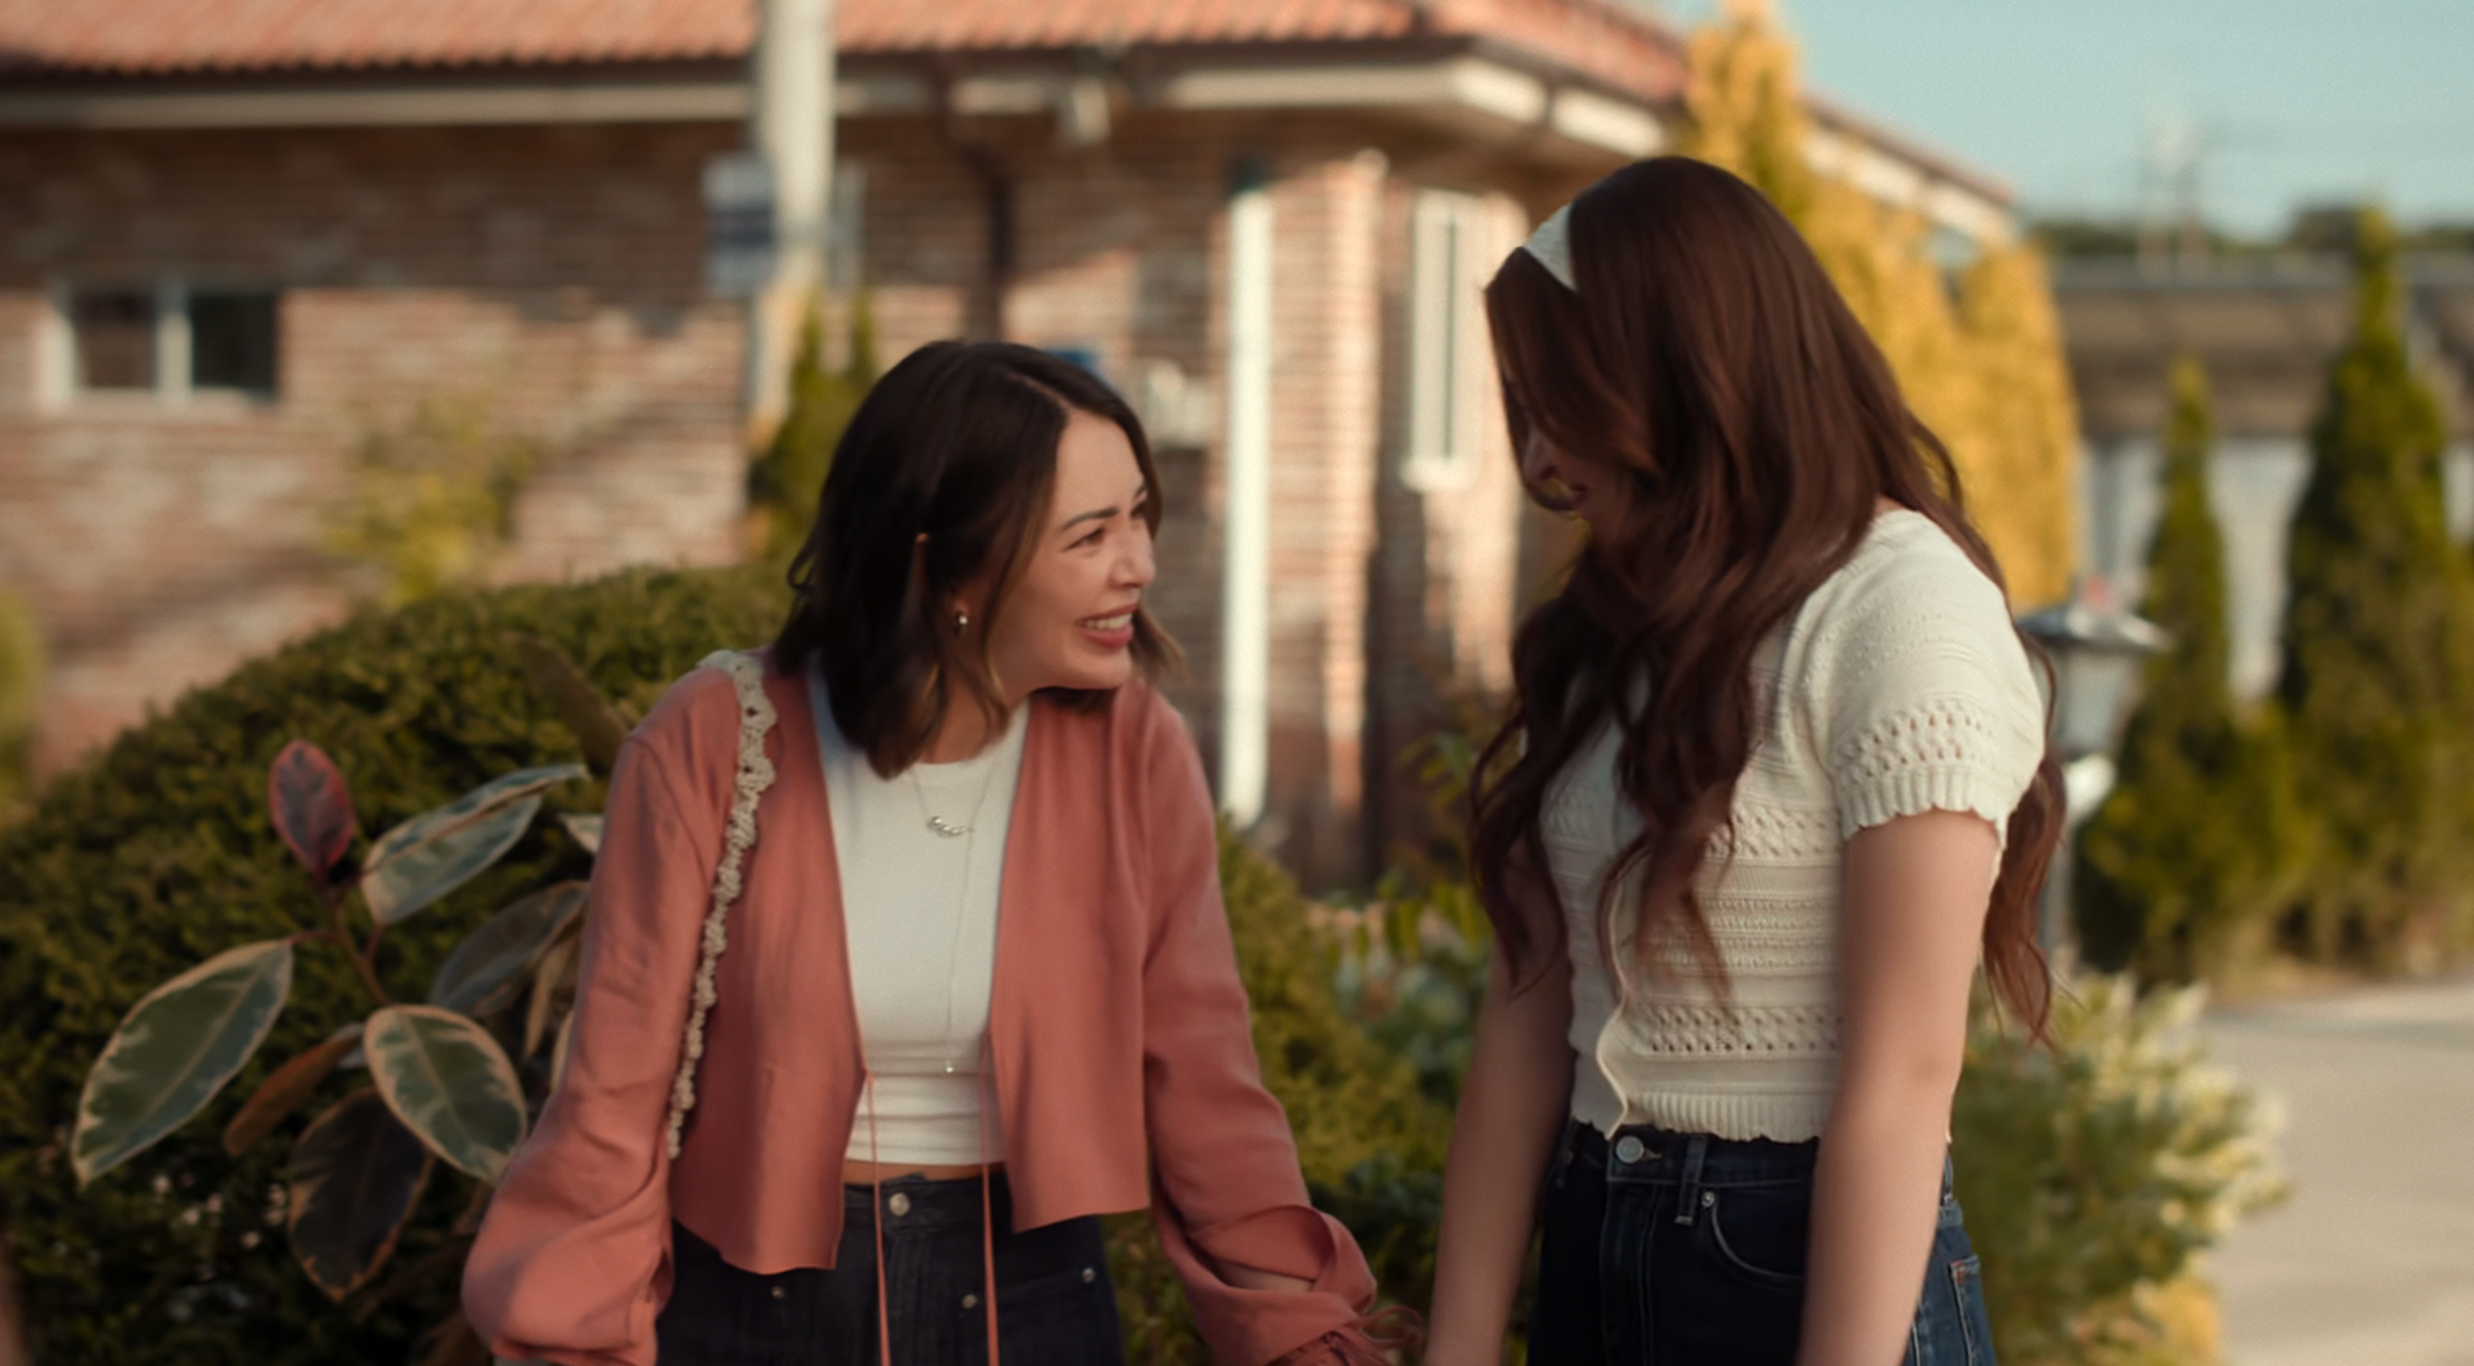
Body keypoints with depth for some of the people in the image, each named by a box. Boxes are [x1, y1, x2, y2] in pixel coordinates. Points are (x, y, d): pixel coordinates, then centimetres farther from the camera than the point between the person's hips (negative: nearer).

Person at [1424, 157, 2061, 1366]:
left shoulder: (1897, 610, -11)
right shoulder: (1605, 640, 11)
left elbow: (1901, 1076, -16)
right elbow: (1526, 1022, 6)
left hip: (1806, 1266, -6)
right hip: (1590, 1257, 6)